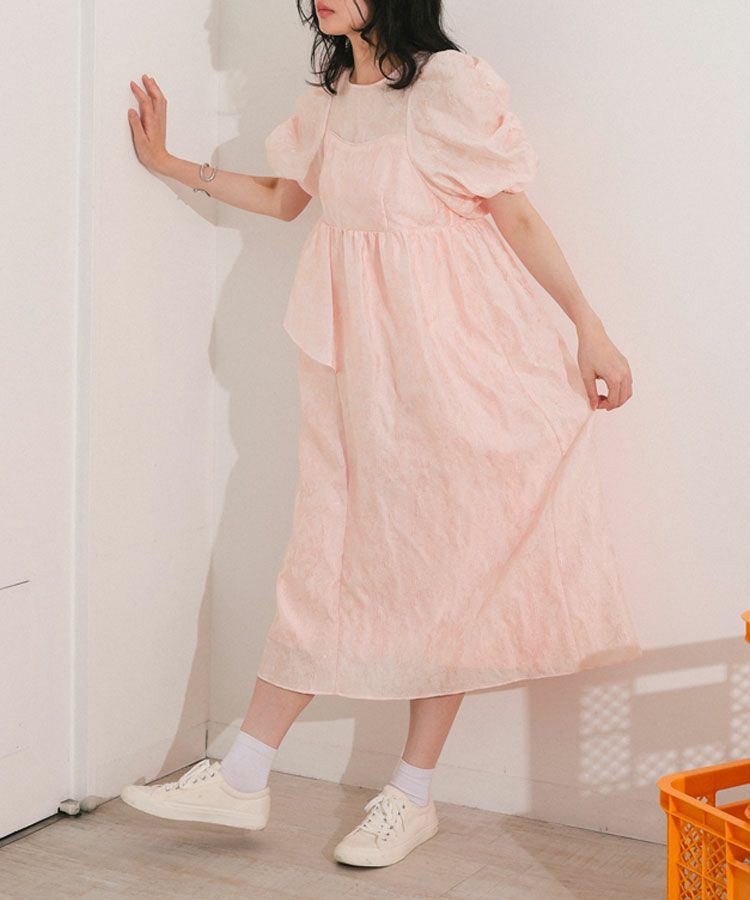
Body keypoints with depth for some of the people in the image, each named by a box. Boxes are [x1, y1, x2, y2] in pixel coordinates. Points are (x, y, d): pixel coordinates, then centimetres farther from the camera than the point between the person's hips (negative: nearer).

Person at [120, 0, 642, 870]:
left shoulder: (453, 85, -8)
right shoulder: (326, 101, 10)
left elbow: (517, 216, -7)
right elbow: (283, 196, 26)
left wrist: (590, 328, -7)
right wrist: (171, 163, 24)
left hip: (445, 352, -5)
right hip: (356, 361, 6)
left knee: (442, 555, 3)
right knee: (329, 553, 7)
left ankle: (412, 795, 13)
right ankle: (241, 779, 11)